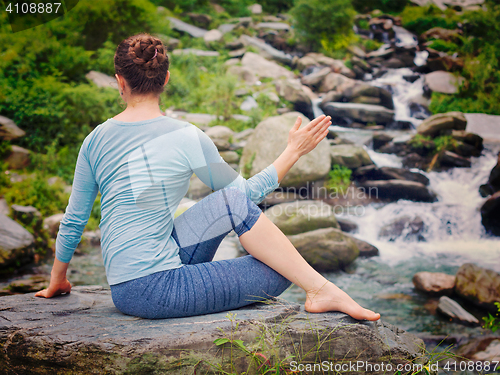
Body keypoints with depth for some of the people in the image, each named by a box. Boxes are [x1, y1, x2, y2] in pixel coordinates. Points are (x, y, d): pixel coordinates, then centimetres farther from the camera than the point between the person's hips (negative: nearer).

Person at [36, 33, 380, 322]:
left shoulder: (96, 140, 4)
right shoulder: (186, 139, -11)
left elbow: (73, 221, 11)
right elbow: (248, 191, 1)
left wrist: (57, 281, 26)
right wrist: (293, 152, 11)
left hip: (126, 288, 7)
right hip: (150, 292, -6)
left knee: (234, 203, 12)